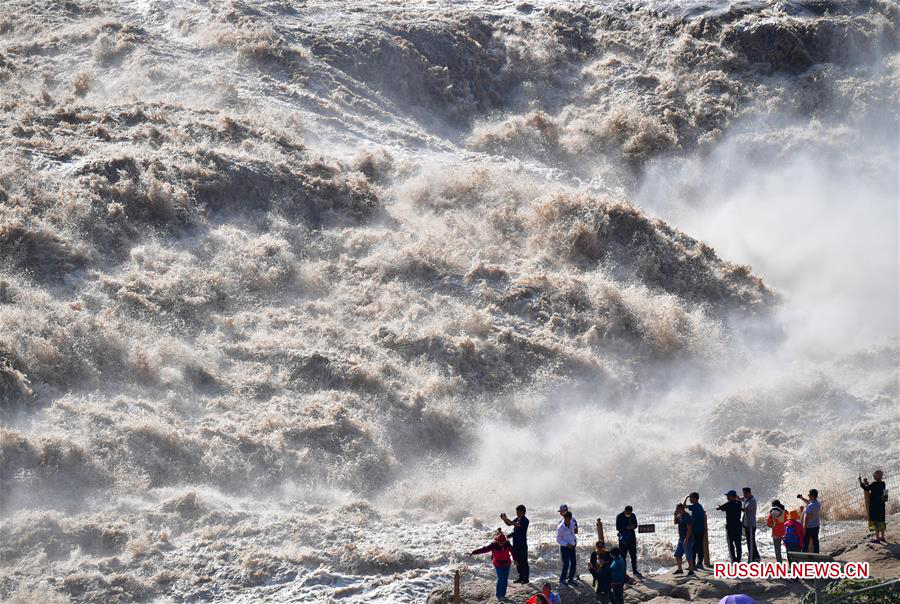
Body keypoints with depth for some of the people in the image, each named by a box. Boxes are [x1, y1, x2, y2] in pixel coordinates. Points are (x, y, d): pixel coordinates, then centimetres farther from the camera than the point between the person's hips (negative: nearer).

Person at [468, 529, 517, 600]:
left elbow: (512, 551, 10)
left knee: (505, 579, 5)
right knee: (501, 579, -10)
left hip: (507, 564, 3)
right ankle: (499, 594, 1)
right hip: (498, 565, -3)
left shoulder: (507, 544, -7)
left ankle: (503, 594, 15)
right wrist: (473, 552, -23)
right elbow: (483, 549, -18)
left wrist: (515, 559, 19)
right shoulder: (493, 545, -16)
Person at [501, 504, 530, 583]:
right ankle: (521, 577, 21)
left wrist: (506, 519, -27)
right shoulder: (517, 519, 12)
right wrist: (504, 519, -1)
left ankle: (526, 578, 2)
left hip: (522, 544, -9)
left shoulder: (525, 520, -15)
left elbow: (516, 525, -29)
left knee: (523, 561, -3)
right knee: (518, 561, 12)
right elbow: (509, 524, 18)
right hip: (516, 543, 9)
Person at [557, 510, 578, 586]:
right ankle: (562, 580, -1)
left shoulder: (572, 522, -5)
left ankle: (570, 578, 21)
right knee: (566, 564, -12)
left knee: (573, 564, 6)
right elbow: (558, 540, -11)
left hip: (572, 546, 6)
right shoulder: (560, 528, -19)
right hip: (564, 547, -6)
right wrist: (567, 544, -19)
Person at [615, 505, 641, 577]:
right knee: (623, 555, -1)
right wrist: (626, 527, -25)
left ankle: (635, 571, 20)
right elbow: (618, 527, -10)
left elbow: (636, 525, 11)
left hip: (632, 537, 4)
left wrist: (633, 526, -13)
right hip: (623, 538, -4)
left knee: (634, 555, 9)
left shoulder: (633, 516, 3)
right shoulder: (619, 517, -9)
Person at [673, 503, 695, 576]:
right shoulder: (679, 515, 9)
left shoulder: (687, 517, -19)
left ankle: (691, 570, 4)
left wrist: (686, 539, -25)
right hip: (681, 539, 10)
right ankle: (680, 570, 20)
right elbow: (675, 522, 25)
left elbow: (689, 529, -22)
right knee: (677, 555, 11)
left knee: (688, 556, -4)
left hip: (687, 540, -10)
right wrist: (675, 515, 5)